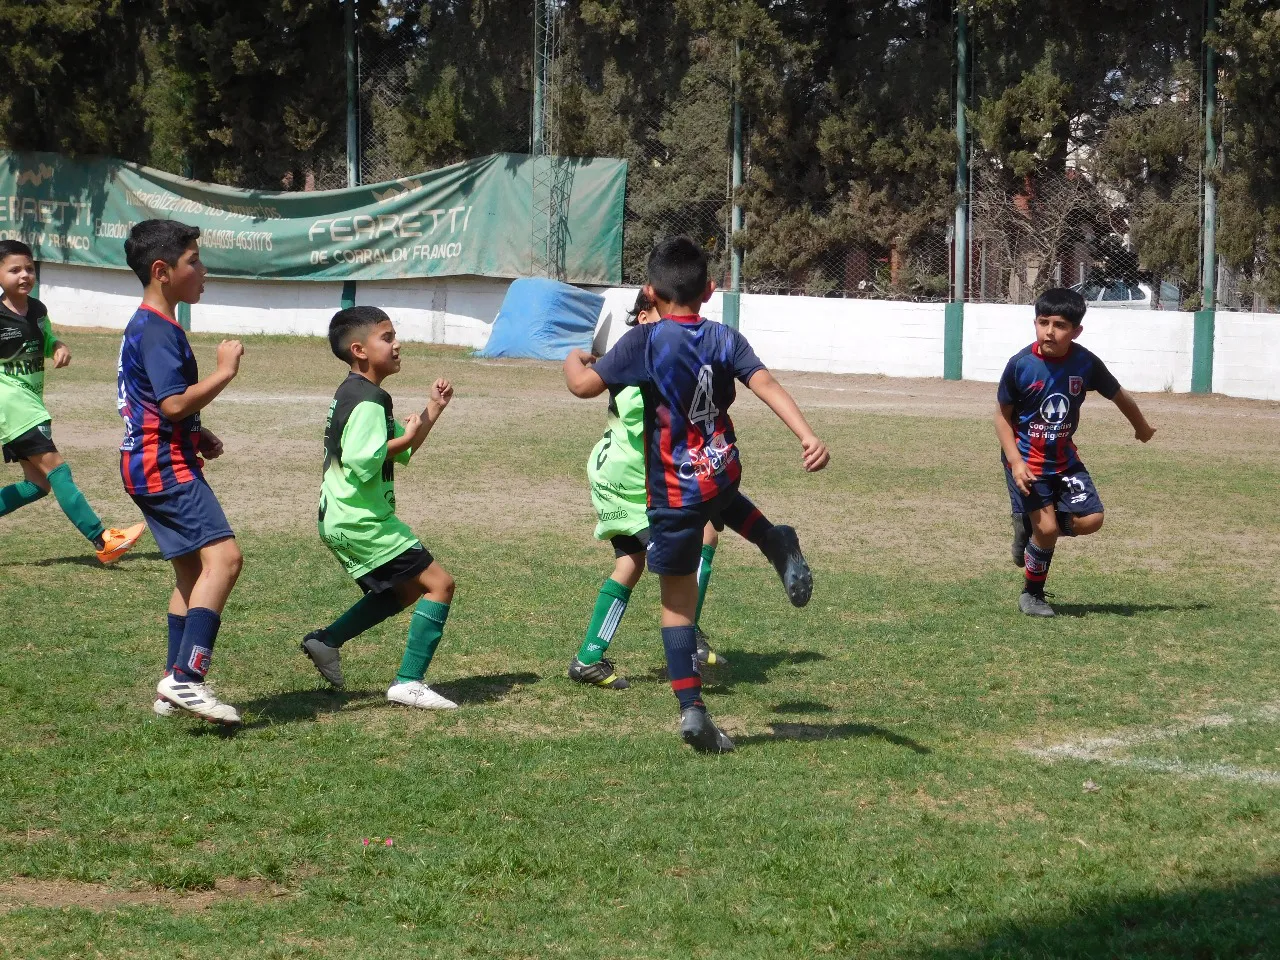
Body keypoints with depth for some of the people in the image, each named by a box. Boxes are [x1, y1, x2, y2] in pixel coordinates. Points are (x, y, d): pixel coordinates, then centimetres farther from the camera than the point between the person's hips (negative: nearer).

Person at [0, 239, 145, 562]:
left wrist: (60, 348, 0)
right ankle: (102, 541, -17)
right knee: (55, 468, -13)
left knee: (37, 483, 9)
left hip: (31, 404, 9)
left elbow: (46, 341, 23)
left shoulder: (37, 310, 7)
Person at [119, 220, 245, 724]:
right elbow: (175, 403, -26)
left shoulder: (147, 327, 18)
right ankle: (187, 677, -25)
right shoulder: (158, 331, -16)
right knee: (223, 556, -20)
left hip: (157, 466, 11)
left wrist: (198, 435, 15)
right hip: (166, 467, -11)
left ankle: (175, 687, 18)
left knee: (193, 570, 14)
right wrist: (224, 371, -15)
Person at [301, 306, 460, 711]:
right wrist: (406, 437, -18)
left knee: (405, 589, 25)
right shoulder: (369, 400, -17)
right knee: (439, 583, -9)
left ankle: (326, 640, 24)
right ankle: (409, 682, -11)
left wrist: (434, 409, 13)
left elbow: (402, 453, 22)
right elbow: (362, 462, -29)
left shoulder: (352, 393, 16)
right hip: (362, 522, -10)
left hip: (344, 521, 10)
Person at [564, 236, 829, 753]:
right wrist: (809, 438, -25)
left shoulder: (645, 341, -12)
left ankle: (692, 709, 0)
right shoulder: (725, 339, -1)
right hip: (723, 478, 4)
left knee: (677, 600, 5)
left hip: (674, 494, -4)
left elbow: (584, 385, -14)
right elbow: (766, 385, -15)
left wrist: (574, 360, 10)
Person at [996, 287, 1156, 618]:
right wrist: (1015, 461, -18)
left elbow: (1118, 395, 7)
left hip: (1064, 458, 4)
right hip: (1027, 460, -4)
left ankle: (1030, 525, 18)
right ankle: (1032, 596, 13)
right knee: (1047, 529, -10)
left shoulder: (1086, 363, -11)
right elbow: (1003, 416, -7)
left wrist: (1142, 428, 23)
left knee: (1090, 520, -9)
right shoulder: (1020, 365, -17)